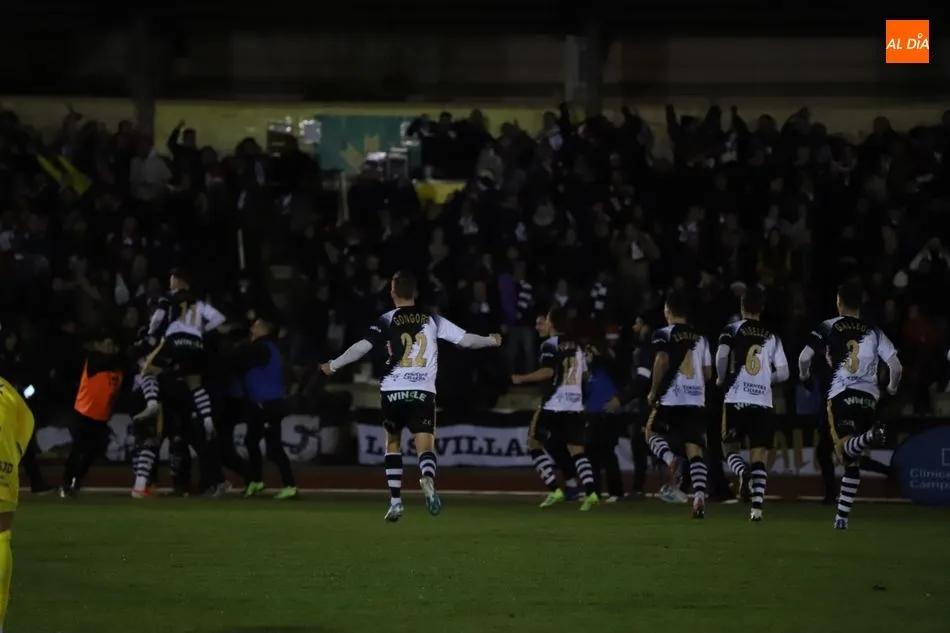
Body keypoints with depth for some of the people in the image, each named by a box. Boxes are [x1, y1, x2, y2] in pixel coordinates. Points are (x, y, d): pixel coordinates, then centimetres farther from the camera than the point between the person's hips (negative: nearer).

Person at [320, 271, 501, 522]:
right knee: (425, 445, -7)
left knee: (393, 443, 20)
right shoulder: (432, 320, 8)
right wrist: (492, 341, 28)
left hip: (393, 391, 0)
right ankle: (428, 481, -41)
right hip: (423, 392, 0)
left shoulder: (388, 320, 2)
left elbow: (362, 346, -7)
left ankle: (395, 501, 15)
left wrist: (334, 365, 4)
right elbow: (465, 339, 10)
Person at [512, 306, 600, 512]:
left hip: (553, 405, -6)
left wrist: (522, 378, -10)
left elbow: (548, 371, -20)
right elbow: (585, 375, 21)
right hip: (575, 406, 6)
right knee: (577, 450, 5)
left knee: (534, 444, 9)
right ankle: (591, 493, -16)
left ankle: (555, 490, -1)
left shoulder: (550, 345, -7)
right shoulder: (577, 346, 14)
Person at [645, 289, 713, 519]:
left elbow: (662, 361, -18)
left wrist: (653, 391, -7)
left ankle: (671, 460, -12)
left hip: (671, 399, -4)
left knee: (652, 432, 19)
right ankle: (699, 497, -15)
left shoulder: (663, 335, -2)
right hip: (697, 400, 4)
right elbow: (708, 373, 13)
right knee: (695, 451, 2)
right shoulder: (700, 338, 14)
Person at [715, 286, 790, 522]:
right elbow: (783, 373, 5)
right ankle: (757, 506, -10)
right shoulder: (772, 337, 9)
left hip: (736, 400, -2)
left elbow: (722, 356, -16)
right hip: (763, 402, 2)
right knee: (759, 456, 3)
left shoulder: (732, 330, 1)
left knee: (729, 448, 14)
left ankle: (743, 472, -18)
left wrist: (722, 379, 3)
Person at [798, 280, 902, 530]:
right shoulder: (874, 332, 11)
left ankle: (870, 436, -45)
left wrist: (804, 374, 21)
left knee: (846, 451, -14)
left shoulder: (828, 327, 5)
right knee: (852, 461, 9)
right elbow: (896, 366, 5)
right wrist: (892, 388, 27)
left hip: (841, 396, -3)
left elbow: (804, 357, -3)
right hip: (868, 397, 3)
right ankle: (842, 516, 8)